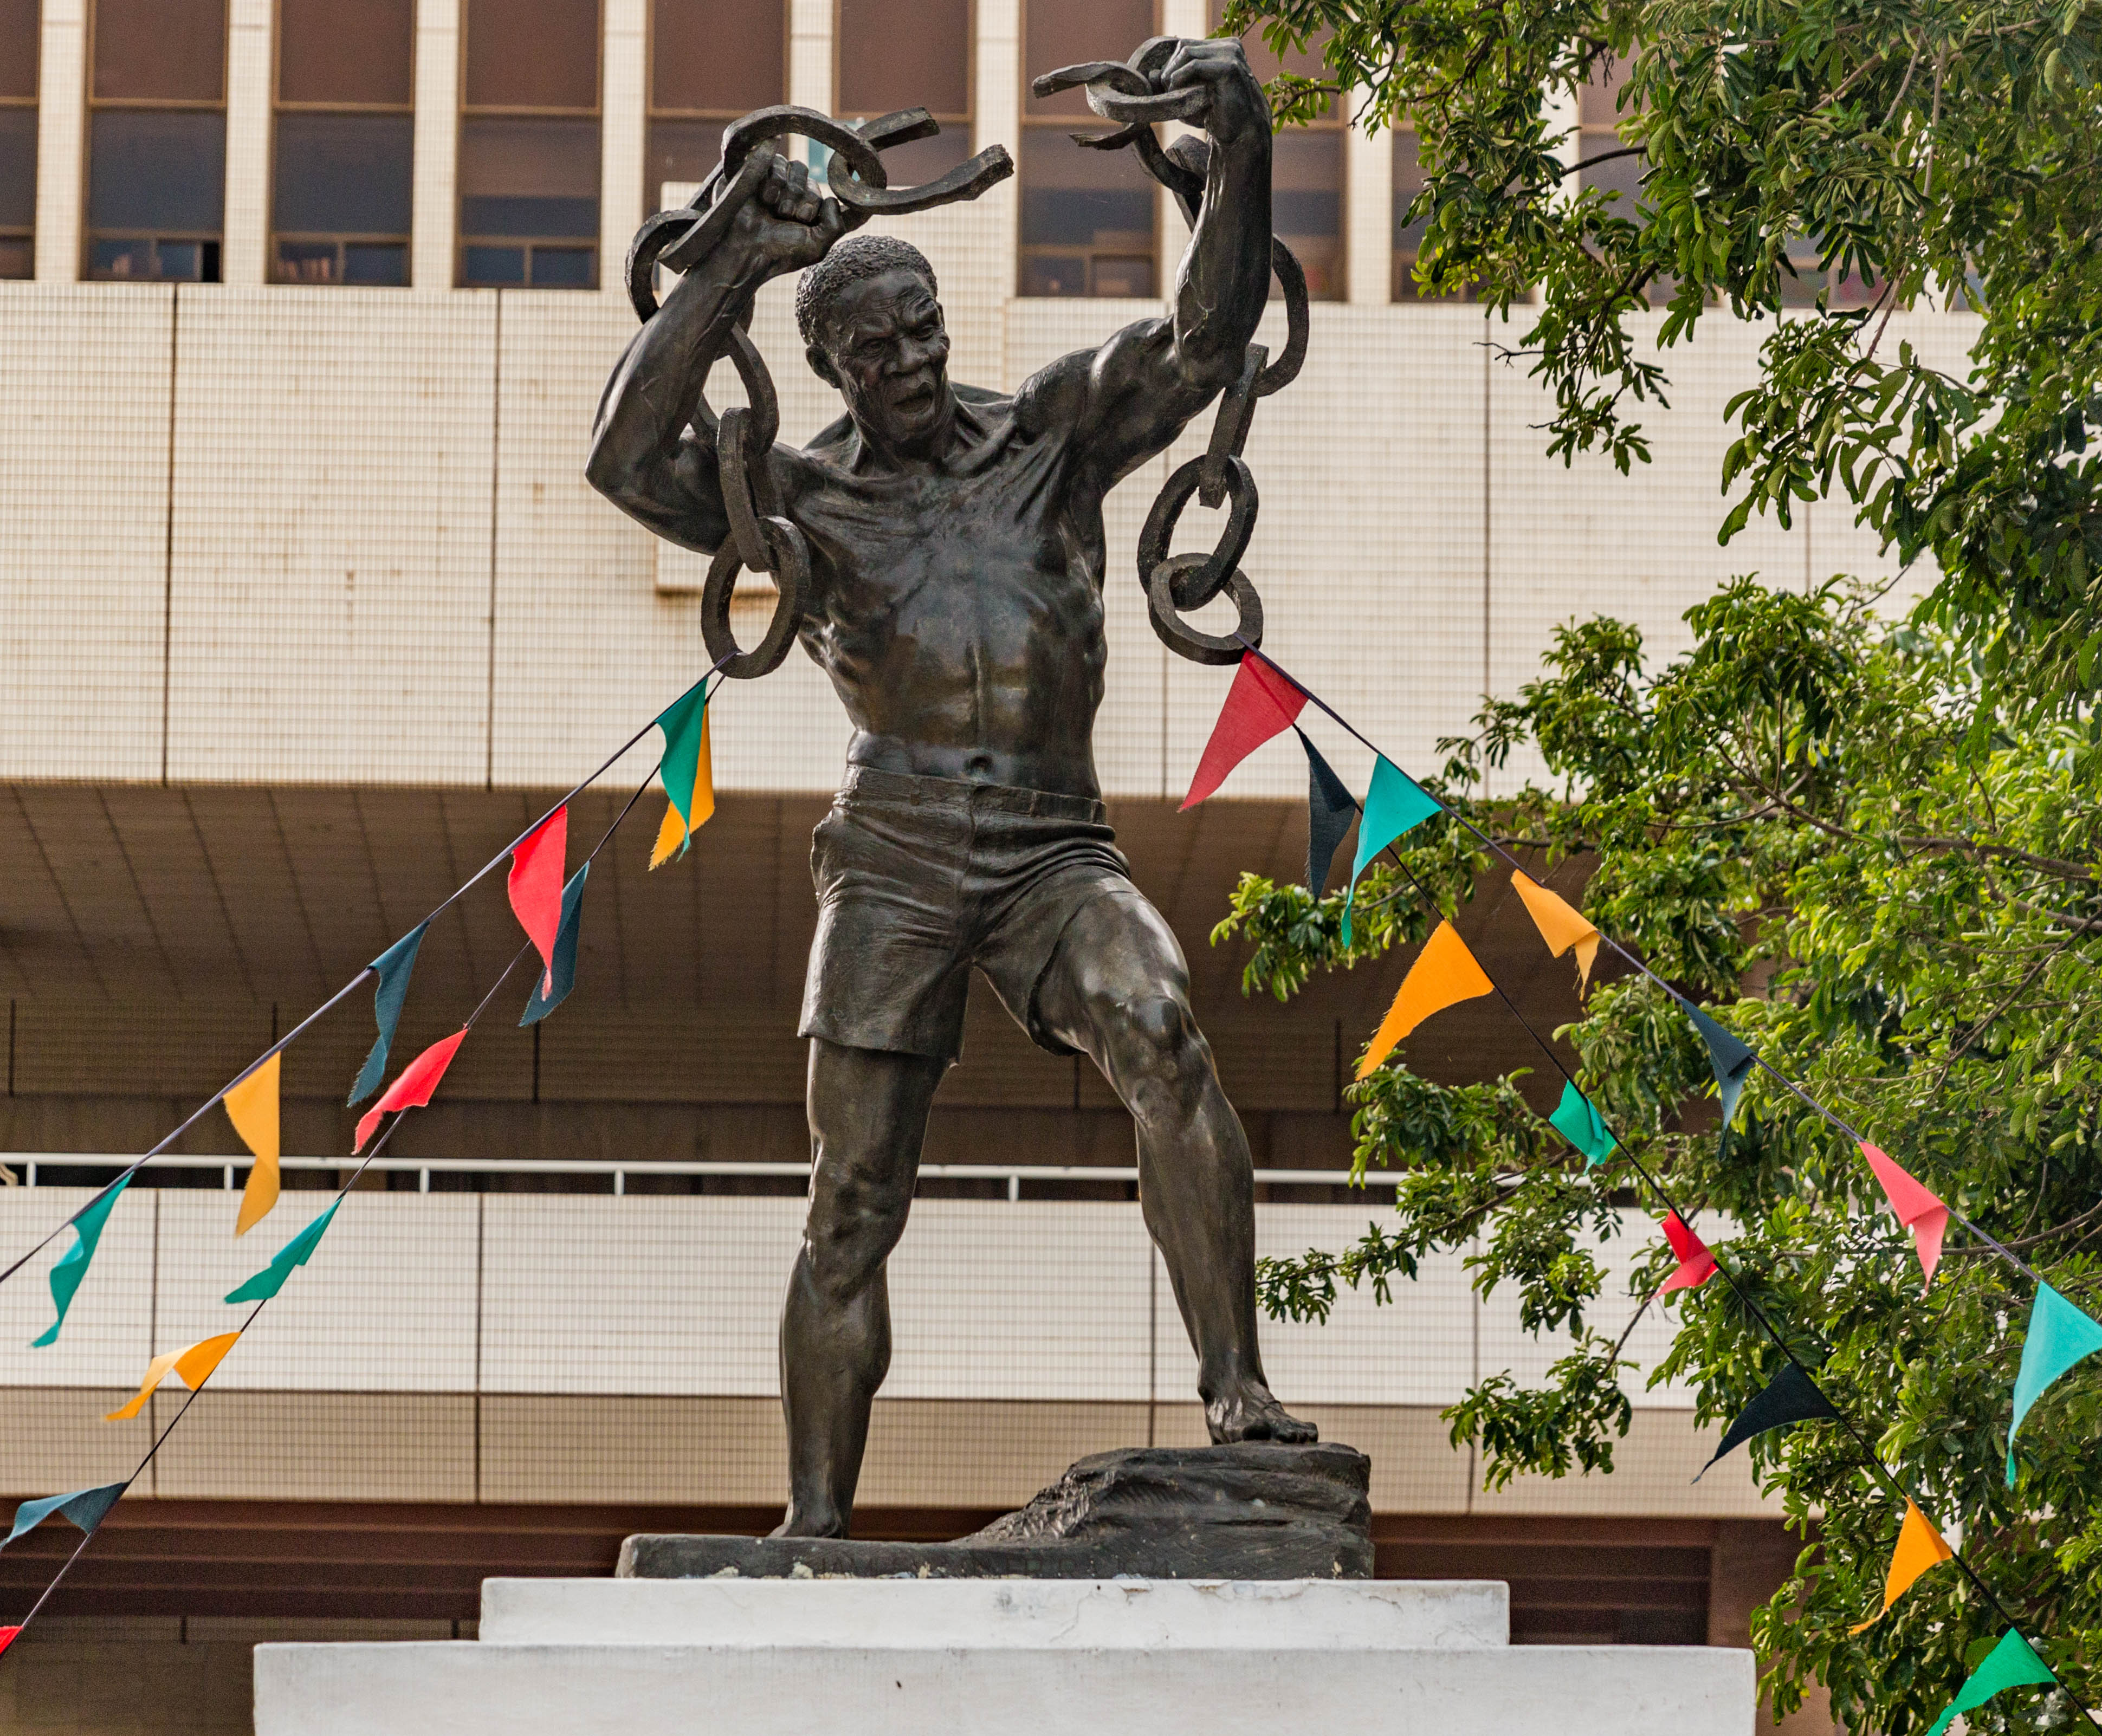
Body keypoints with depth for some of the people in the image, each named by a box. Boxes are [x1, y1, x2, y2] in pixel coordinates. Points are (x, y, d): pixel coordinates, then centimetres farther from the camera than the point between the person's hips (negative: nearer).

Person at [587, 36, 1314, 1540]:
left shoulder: (1054, 433, 10)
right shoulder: (795, 498, 6)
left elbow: (1208, 339, 0)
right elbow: (628, 459, -11)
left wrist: (1243, 151, -14)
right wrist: (734, 271, -13)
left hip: (1056, 854, 0)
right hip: (895, 864, 0)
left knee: (1168, 1048, -29)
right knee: (853, 1210, 0)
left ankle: (1237, 1388, -31)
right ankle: (817, 1520, 8)